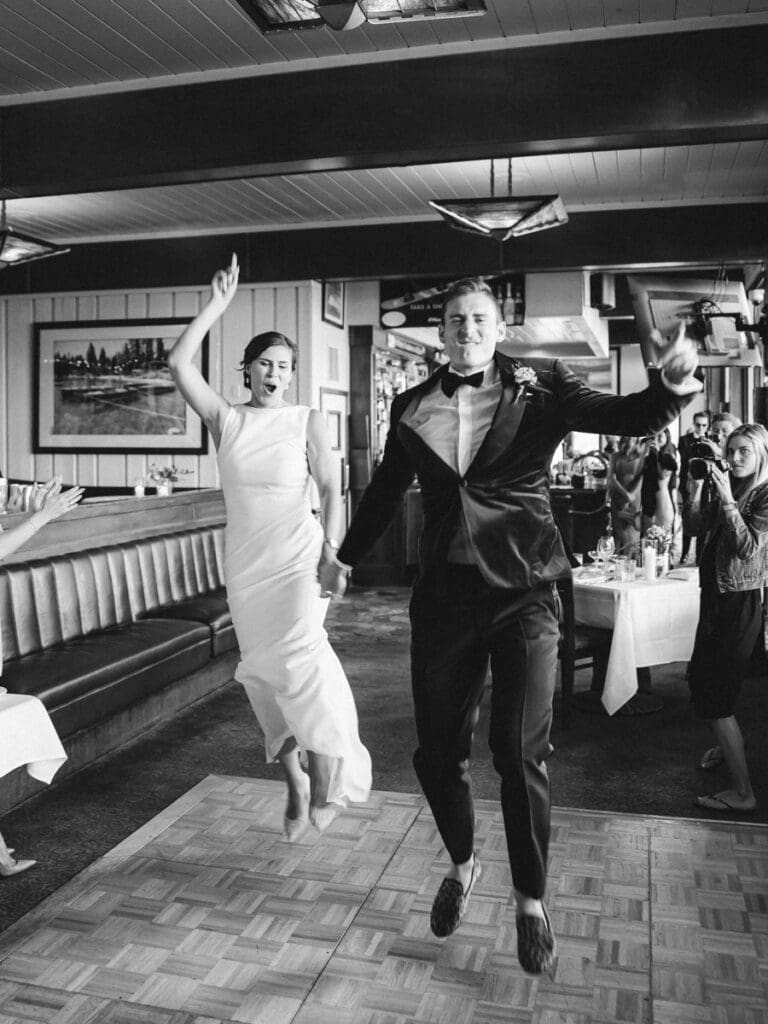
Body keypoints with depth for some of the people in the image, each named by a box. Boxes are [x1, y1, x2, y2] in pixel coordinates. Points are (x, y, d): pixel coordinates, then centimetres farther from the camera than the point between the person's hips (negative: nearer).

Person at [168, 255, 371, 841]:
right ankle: (295, 783, 23)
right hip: (245, 562, 3)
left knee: (300, 655, -21)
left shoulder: (308, 420, 1)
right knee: (263, 673, 8)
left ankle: (327, 778, -5)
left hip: (297, 556, -3)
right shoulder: (226, 419, 5)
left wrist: (332, 551, -14)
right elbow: (179, 363, -5)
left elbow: (330, 489, -2)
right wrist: (218, 305, -4)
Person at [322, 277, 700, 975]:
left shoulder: (539, 388, 1)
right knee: (438, 751, 9)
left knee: (521, 753, -2)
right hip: (444, 596, 3)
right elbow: (385, 493, 19)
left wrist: (672, 385, -31)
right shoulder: (413, 408, 8)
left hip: (524, 592, -2)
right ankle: (462, 864, 38)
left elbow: (627, 416, -10)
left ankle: (531, 899, 22)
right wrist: (345, 560, 26)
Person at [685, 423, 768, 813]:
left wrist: (727, 500, -25)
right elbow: (695, 522, 12)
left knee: (714, 694, -7)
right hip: (716, 598, 8)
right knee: (700, 677, 22)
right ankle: (729, 743, 49)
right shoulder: (730, 489, 7)